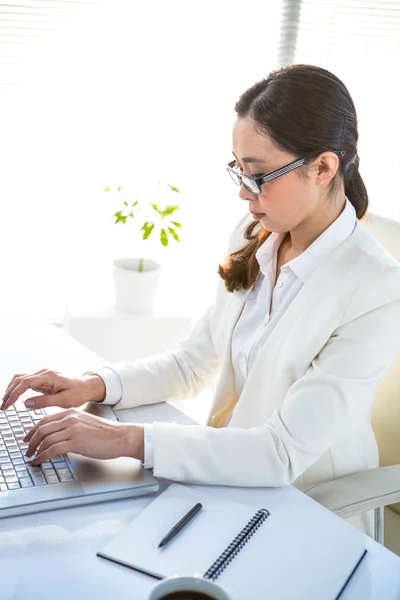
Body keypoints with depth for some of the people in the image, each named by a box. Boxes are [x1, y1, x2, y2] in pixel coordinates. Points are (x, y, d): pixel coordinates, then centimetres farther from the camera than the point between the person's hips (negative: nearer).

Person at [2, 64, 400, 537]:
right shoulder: (252, 239, -2)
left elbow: (284, 455, -27)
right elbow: (192, 363, 6)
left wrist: (126, 439, -30)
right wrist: (93, 386, -10)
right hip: (230, 477, 6)